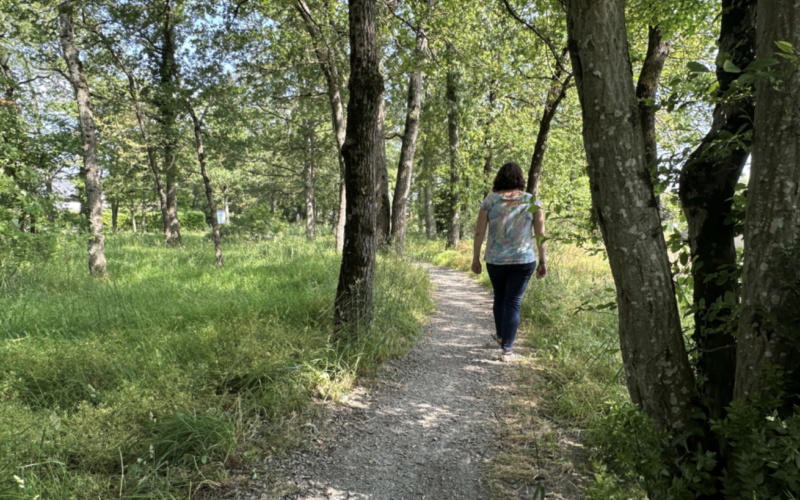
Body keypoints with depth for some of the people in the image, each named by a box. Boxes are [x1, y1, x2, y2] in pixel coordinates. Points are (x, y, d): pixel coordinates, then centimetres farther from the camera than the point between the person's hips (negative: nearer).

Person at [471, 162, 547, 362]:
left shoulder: (490, 200, -3)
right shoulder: (532, 201, -2)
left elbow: (479, 232, -3)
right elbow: (541, 234, -3)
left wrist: (475, 258, 6)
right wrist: (543, 262, 4)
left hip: (495, 260, 1)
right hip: (524, 260, -1)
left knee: (499, 297, 21)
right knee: (513, 302, 4)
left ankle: (500, 335, 40)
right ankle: (507, 349, 1)